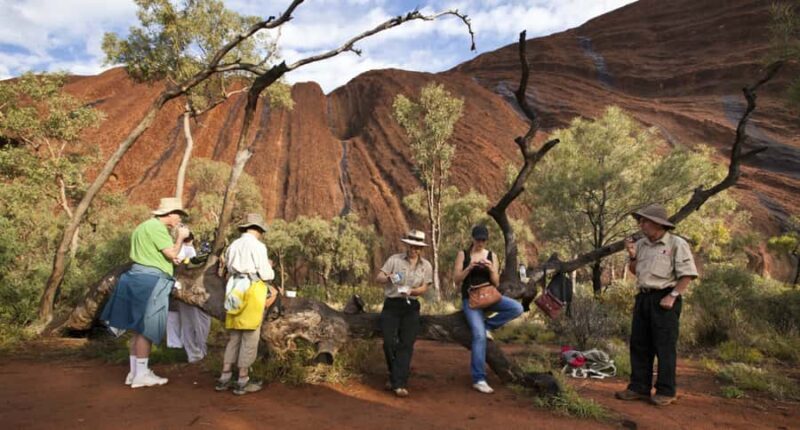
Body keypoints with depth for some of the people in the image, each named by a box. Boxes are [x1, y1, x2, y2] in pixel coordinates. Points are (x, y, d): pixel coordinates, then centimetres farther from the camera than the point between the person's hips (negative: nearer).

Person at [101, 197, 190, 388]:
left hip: (143, 280, 11)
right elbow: (171, 254, -17)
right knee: (146, 329, -5)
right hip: (150, 280, -11)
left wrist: (175, 236, 17)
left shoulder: (147, 226, 20)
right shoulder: (156, 227, -13)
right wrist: (181, 237, -1)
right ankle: (141, 374, 1)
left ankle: (135, 372, 20)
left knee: (140, 328, 13)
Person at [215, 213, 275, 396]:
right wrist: (270, 268, 13)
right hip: (252, 290, -7)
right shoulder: (258, 246, -7)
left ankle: (224, 378, 16)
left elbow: (230, 272, 13)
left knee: (233, 336, 14)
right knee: (250, 338, 1)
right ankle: (242, 381, 5)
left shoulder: (233, 246, 12)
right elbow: (266, 274, -8)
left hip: (234, 291, 7)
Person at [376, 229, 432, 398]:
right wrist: (388, 278, -25)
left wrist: (411, 291, -20)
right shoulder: (394, 259, 0)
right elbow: (379, 278, -2)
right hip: (391, 305, -1)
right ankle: (395, 376, 20)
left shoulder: (426, 265, 7)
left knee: (406, 345, -5)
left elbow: (424, 288, 1)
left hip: (411, 307, 1)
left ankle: (399, 384, -4)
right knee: (389, 342, -5)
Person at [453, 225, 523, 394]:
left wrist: (491, 269, -13)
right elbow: (456, 280, -3)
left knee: (517, 308, -22)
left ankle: (487, 325, -2)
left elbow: (496, 283, 6)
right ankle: (478, 379, -13)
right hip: (470, 299, -3)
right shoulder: (463, 254, 2)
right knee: (479, 335, -21)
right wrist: (469, 267, -17)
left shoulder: (492, 255, 7)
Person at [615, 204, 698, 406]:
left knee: (665, 347, -1)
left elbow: (687, 274, -10)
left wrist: (672, 296, -16)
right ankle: (639, 387, 18)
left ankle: (666, 392, 10)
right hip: (643, 297, 7)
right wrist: (632, 256, 3)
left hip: (664, 299, -7)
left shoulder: (677, 244, -7)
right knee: (639, 344, 9)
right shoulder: (641, 244, 12)